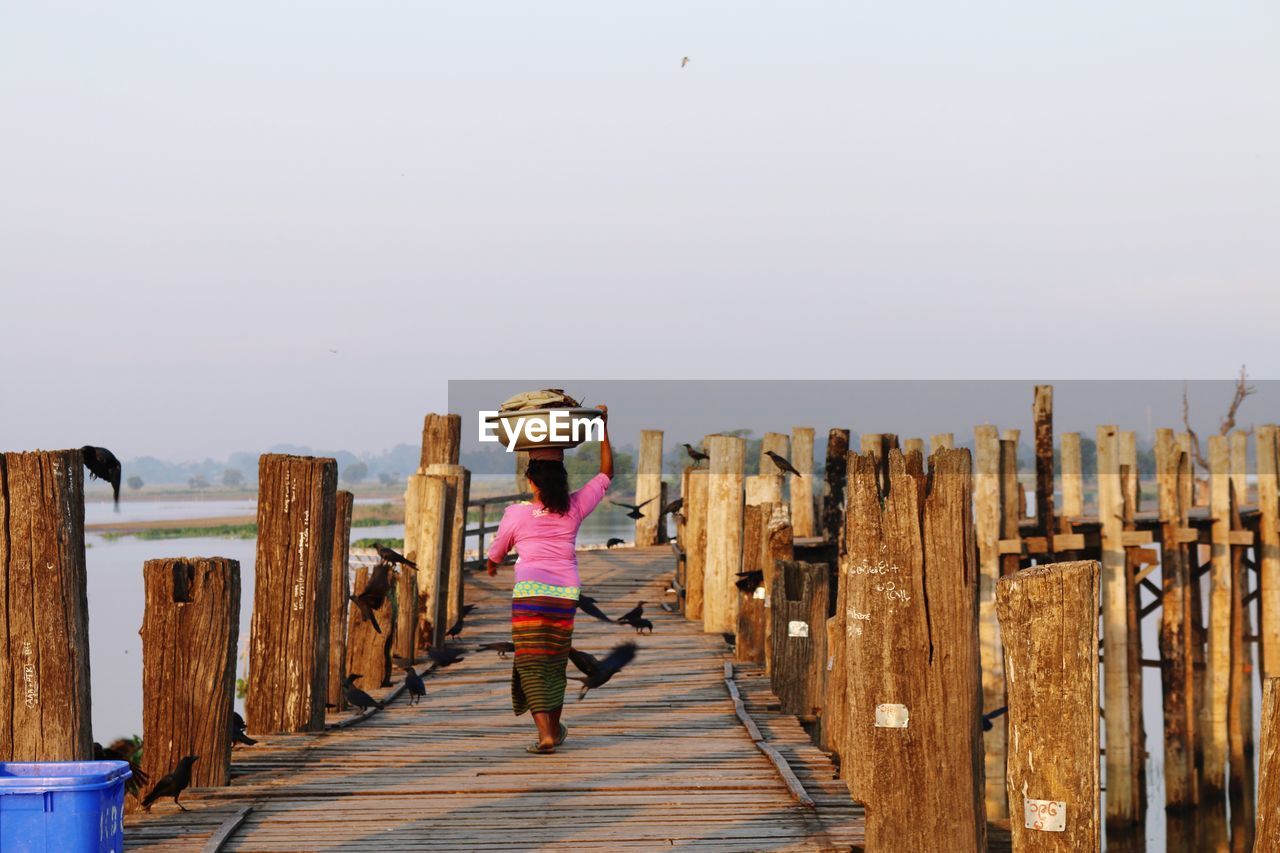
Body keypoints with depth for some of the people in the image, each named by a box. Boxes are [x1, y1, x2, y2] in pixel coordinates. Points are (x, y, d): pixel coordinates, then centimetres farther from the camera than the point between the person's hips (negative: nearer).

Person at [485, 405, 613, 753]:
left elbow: (495, 554, 15)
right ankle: (555, 728, 29)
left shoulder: (516, 515, -1)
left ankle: (546, 734, -15)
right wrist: (603, 427, 18)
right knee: (555, 662, 17)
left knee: (532, 664, -2)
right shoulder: (574, 509, 3)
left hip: (529, 593, -3)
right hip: (565, 594, 3)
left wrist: (491, 568, 39)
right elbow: (607, 472, 17)